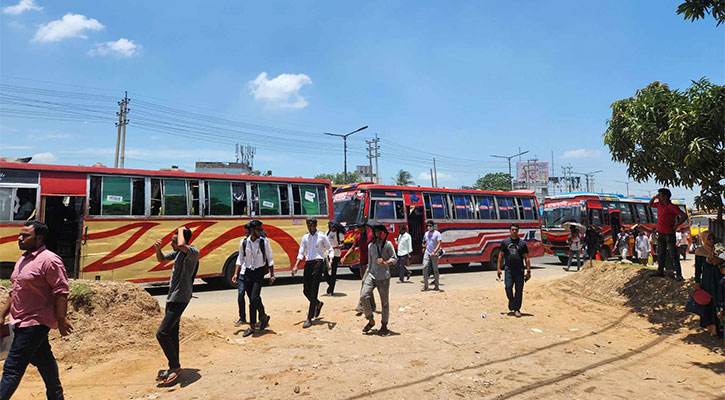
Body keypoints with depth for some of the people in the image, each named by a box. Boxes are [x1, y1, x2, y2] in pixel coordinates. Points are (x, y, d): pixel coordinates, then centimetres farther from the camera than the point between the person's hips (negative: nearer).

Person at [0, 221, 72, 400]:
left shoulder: (49, 260, -17)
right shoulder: (22, 260, 13)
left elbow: (61, 292, -20)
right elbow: (15, 292, 21)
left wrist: (61, 319, -22)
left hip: (35, 323, -9)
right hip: (22, 322, 9)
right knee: (44, 362, 18)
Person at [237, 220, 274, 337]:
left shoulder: (264, 242, -5)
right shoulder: (244, 243, 1)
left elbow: (270, 259, -1)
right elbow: (241, 259, 12)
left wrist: (272, 275, -4)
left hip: (259, 272, -3)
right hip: (248, 273, 3)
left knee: (255, 298, -15)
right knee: (251, 300, 8)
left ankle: (263, 316, 14)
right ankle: (252, 327, 19)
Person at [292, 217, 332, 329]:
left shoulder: (322, 236, 1)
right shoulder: (305, 237, 13)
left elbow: (330, 249, 3)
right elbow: (301, 252, 12)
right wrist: (296, 266, 1)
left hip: (318, 263, -5)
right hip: (308, 264, 5)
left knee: (313, 292, -7)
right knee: (306, 291, 7)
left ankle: (309, 318, -3)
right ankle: (318, 304, 36)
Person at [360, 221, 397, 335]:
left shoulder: (388, 244, 0)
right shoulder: (370, 246, 13)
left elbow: (394, 258, -2)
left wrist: (386, 263, -22)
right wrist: (365, 277, 16)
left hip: (383, 277, -3)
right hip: (372, 275, 4)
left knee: (385, 302, 2)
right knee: (363, 297, -13)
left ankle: (384, 325, 18)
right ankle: (371, 321, 5)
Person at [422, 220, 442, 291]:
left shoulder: (437, 233, -6)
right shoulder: (426, 233, 13)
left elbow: (439, 244, -16)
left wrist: (434, 252, -27)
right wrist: (424, 247, 14)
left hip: (434, 254, -5)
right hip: (427, 253, 5)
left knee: (435, 269, 4)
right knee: (424, 268, -8)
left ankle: (436, 286, 15)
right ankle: (425, 285, -4)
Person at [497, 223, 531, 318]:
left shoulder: (522, 243, 7)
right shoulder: (504, 242, 8)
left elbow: (526, 258, 7)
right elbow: (501, 255, 11)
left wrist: (528, 271, 1)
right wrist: (498, 268, 4)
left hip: (519, 270, 0)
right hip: (508, 269, 0)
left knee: (519, 290, 0)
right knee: (508, 287, -11)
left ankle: (517, 309, 10)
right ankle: (511, 305, 13)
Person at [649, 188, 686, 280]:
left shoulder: (672, 207, -16)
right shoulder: (659, 204, 6)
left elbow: (684, 216, -19)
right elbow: (650, 204, 25)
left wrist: (676, 226, -14)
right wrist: (654, 197, 6)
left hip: (669, 234, -8)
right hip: (660, 233, 8)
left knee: (673, 255, -5)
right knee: (660, 253, 16)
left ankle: (678, 274, 0)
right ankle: (660, 271, 26)